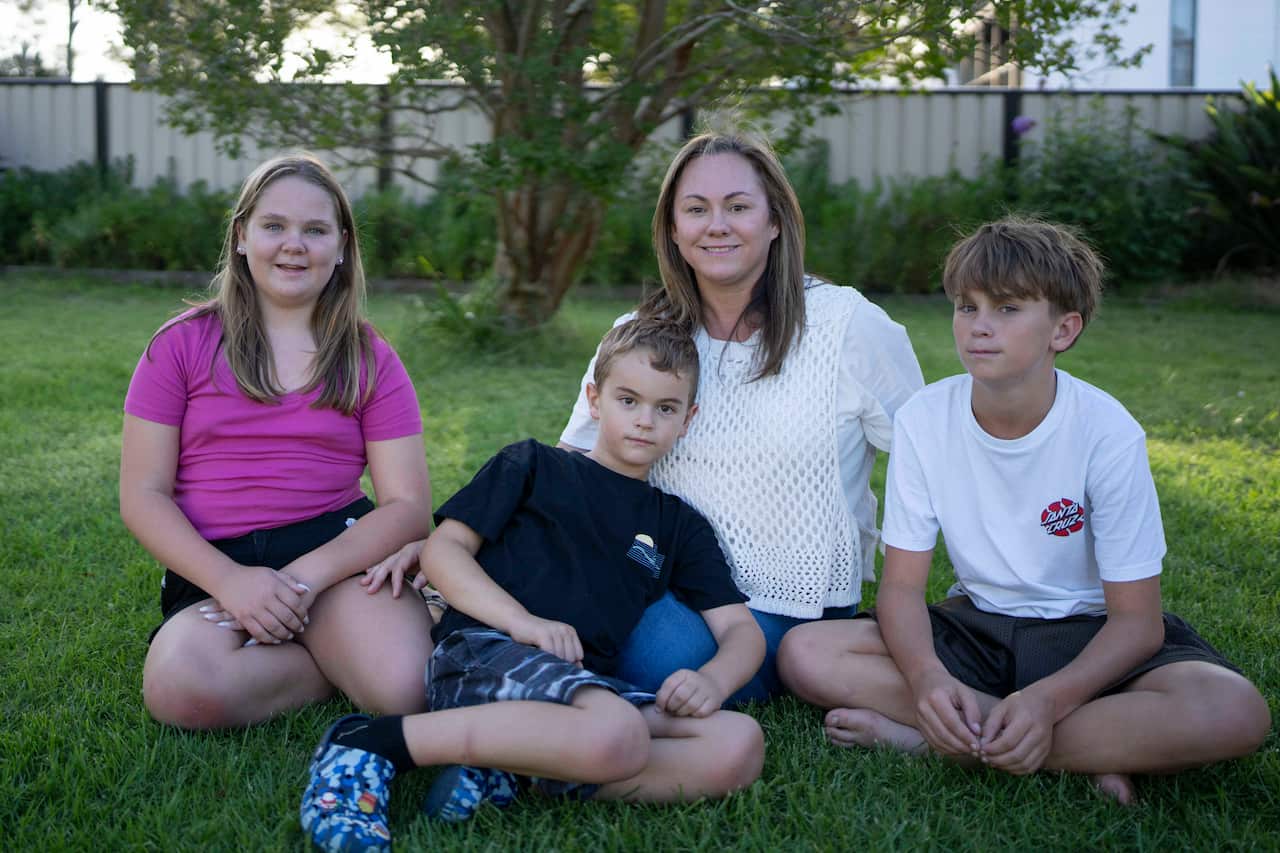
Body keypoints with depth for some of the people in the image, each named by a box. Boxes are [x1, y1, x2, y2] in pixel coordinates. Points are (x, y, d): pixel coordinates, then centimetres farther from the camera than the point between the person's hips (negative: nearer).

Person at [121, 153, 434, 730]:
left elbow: (408, 504, 2)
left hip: (336, 550, -1)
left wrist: (307, 574, -15)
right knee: (179, 689, -32)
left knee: (407, 689, -31)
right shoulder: (182, 346, 7)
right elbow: (143, 496, 3)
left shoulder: (370, 361, 9)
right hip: (214, 568, 1)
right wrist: (230, 580, -15)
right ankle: (339, 664, -7)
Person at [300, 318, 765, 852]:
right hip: (483, 649, -5)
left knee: (740, 747, -22)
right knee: (615, 736, -38)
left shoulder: (679, 526, 25)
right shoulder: (534, 465, 16)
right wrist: (521, 621, -12)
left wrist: (712, 681, -9)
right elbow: (442, 548, 6)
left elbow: (741, 629, 16)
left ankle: (500, 772, -23)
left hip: (588, 684, 5)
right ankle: (373, 744, -23)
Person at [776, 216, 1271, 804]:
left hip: (1089, 632, -2)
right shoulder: (923, 420, -11)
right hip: (977, 625, 2)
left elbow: (1137, 619, -16)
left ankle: (928, 739, -24)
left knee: (1235, 714, -32)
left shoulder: (1107, 432, -17)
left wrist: (1047, 700, -34)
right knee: (803, 654, -22)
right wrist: (928, 676, -31)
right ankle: (1088, 748, -20)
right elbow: (901, 584, -9)